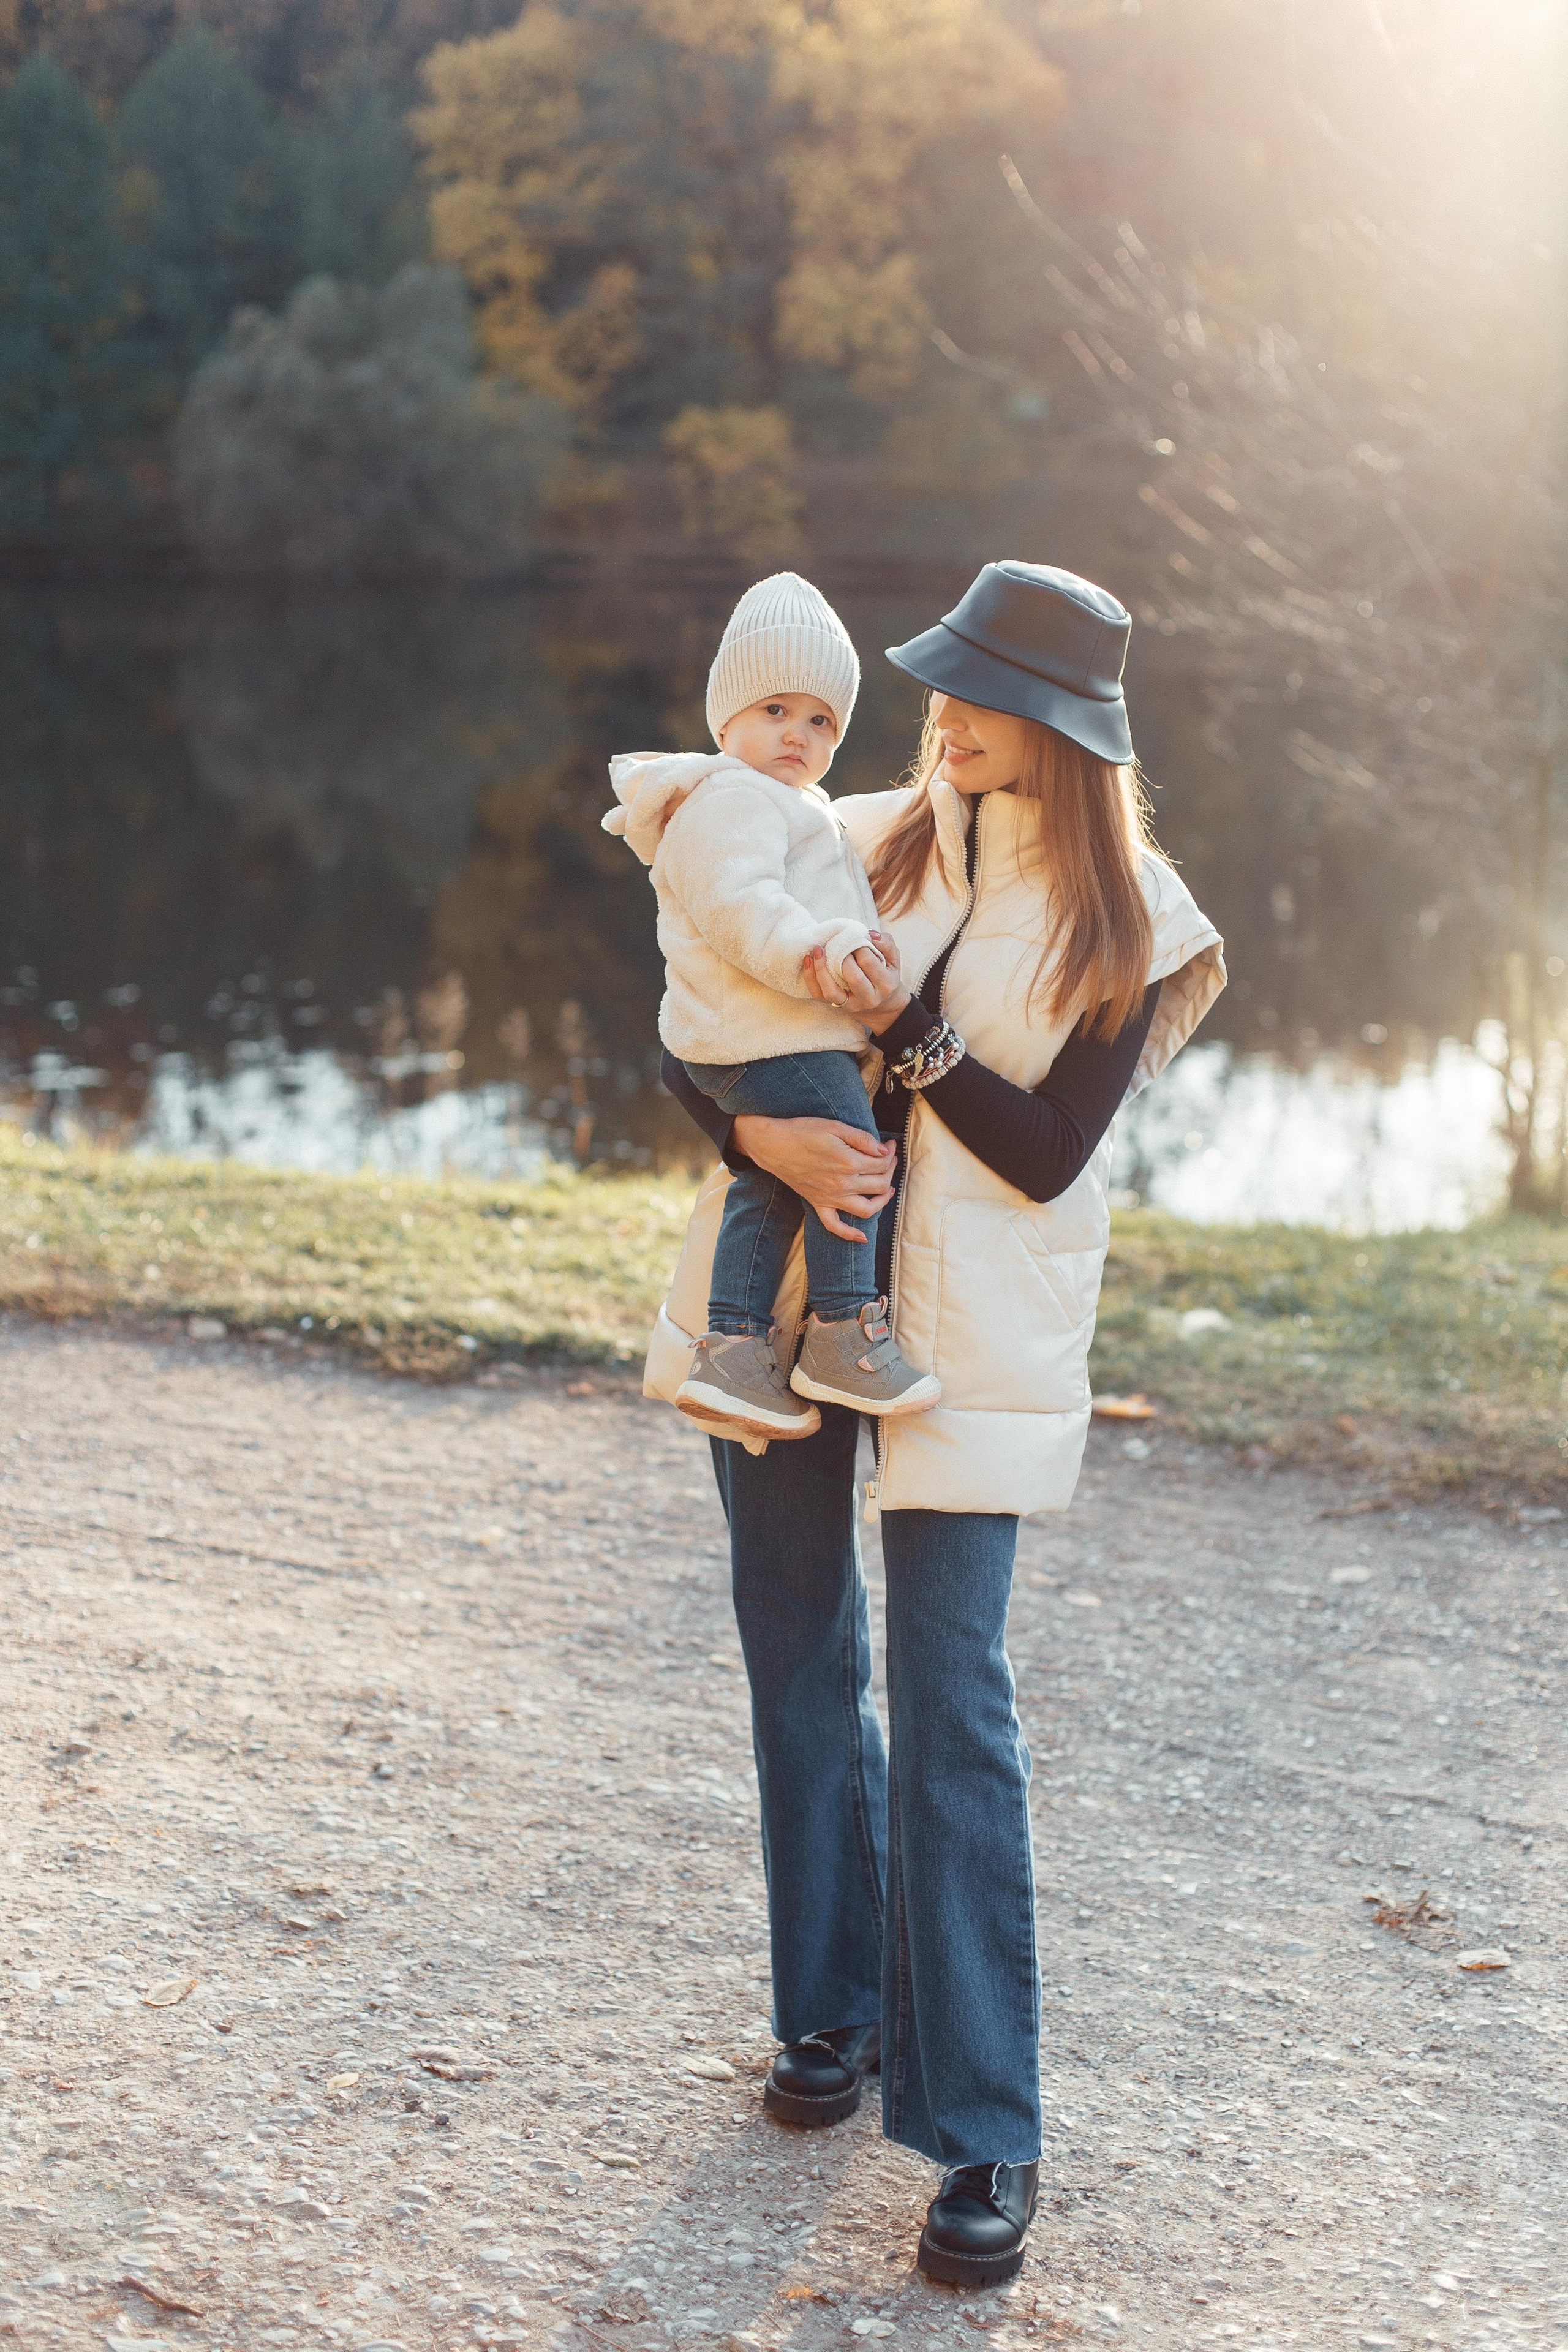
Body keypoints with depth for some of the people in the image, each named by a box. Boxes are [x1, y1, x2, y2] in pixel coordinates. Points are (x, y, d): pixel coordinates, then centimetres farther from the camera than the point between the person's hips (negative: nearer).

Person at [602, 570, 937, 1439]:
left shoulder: (789, 807, 27)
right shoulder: (732, 799, -11)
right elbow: (736, 904, -25)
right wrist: (816, 951, -34)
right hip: (773, 1039, -11)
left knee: (769, 1186, 10)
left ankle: (731, 1346, 9)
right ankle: (842, 1335, -5)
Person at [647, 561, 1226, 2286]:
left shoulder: (1125, 918, -3)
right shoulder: (851, 844, 4)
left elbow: (1045, 1153, -8)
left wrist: (900, 1031, -17)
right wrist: (764, 1135, -15)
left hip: (971, 1333, -4)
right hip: (786, 1294, 4)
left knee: (952, 1702, -7)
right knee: (801, 1657, 12)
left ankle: (984, 2131, 1)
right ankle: (834, 2007, 31)